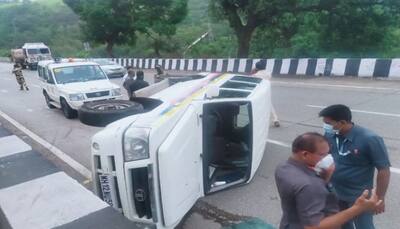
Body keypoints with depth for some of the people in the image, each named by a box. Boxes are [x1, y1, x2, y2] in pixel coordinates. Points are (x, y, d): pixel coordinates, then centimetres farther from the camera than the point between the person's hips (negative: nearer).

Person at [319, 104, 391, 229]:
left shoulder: (370, 140, -25)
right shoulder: (330, 135, -11)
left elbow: (384, 171, -17)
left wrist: (379, 198, -13)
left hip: (358, 197, -4)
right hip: (333, 193, 5)